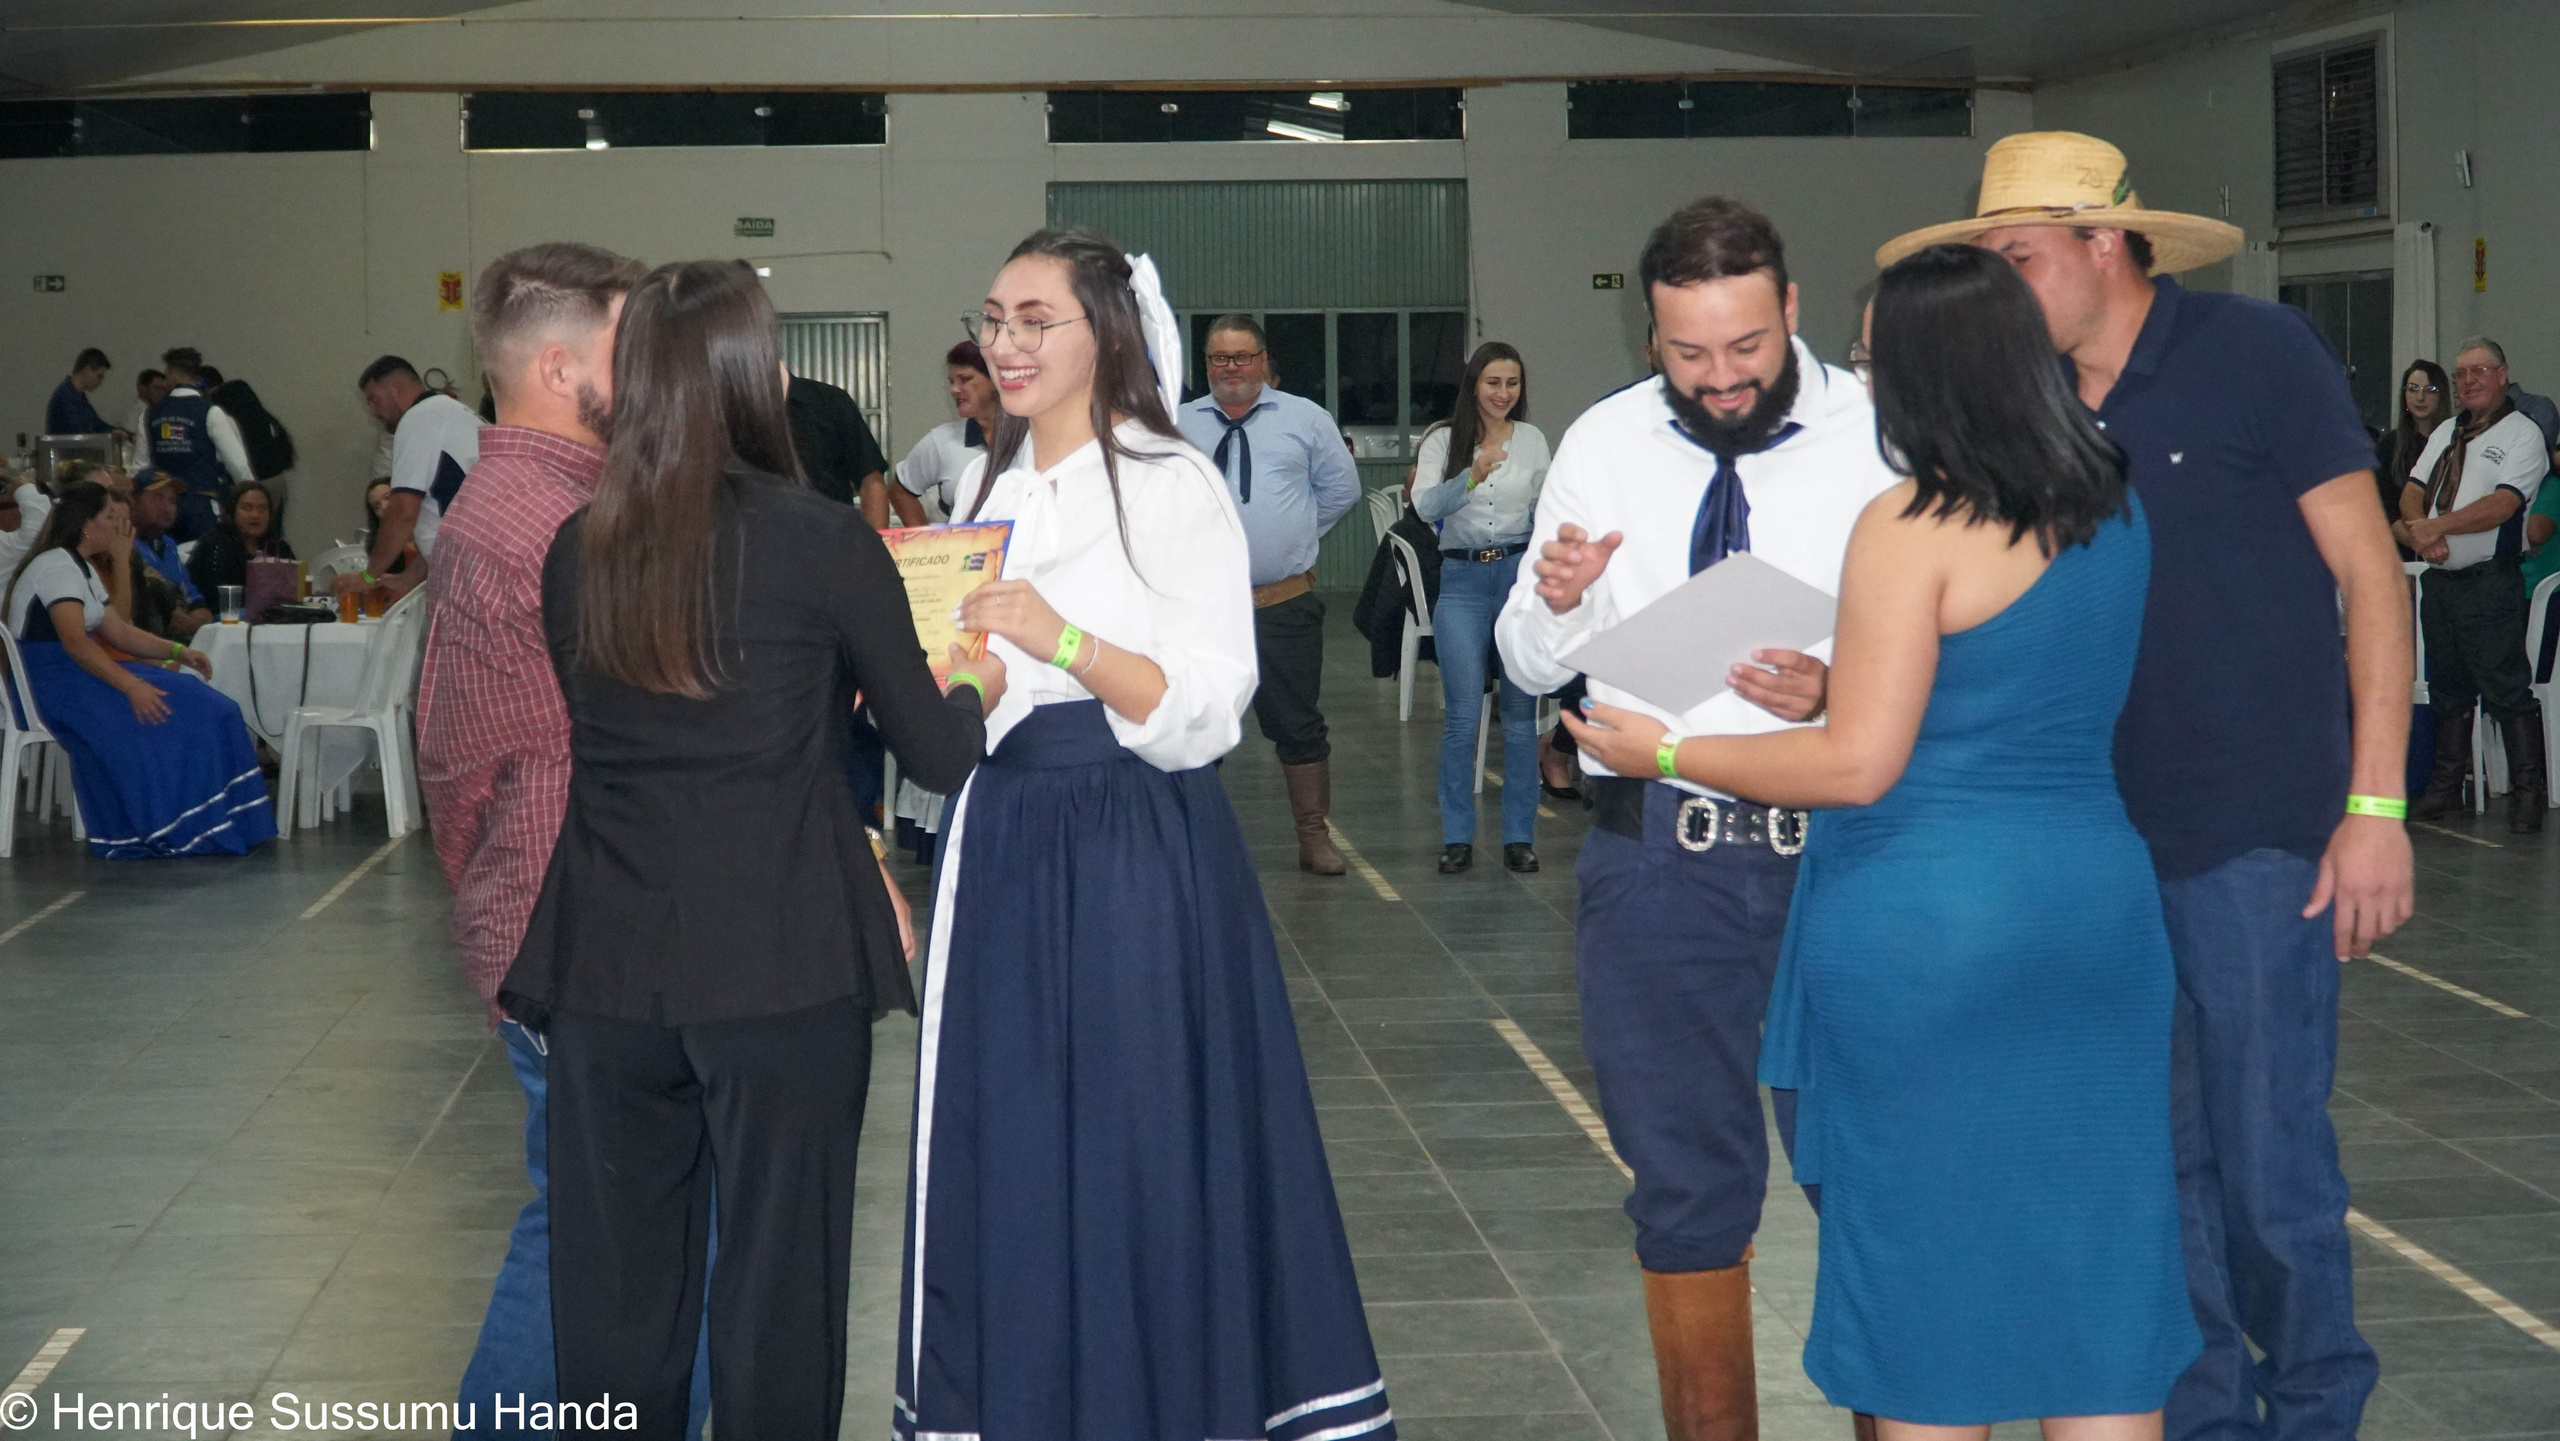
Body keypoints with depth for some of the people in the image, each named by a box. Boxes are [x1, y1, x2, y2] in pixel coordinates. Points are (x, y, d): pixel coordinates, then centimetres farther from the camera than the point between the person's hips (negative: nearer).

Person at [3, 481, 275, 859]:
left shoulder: (81, 569, 19)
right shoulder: (56, 567, -14)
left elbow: (118, 632, 18)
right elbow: (75, 642, -26)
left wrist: (177, 651, 4)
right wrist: (131, 685, -33)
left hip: (78, 675, 10)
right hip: (46, 683, -10)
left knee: (198, 709, -6)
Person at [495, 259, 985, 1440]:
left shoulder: (576, 551, 4)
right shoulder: (820, 542, -8)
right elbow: (939, 754, -2)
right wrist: (976, 690, 21)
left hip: (608, 970, 4)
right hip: (784, 969, -3)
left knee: (616, 1287, 12)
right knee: (777, 1273, 6)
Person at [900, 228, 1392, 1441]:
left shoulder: (1174, 488, -7)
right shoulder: (989, 489, 13)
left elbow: (1205, 713, -14)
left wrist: (1063, 639, -24)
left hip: (1140, 852, -6)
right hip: (1004, 845, 6)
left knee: (1143, 1156, -1)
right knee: (1006, 1152, 9)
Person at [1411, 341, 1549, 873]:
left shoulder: (1532, 440, 7)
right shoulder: (1443, 440, 0)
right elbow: (1425, 506, -14)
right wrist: (1473, 475, -28)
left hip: (1521, 575, 2)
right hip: (1462, 580, -2)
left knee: (1521, 713, 4)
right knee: (1462, 714, -5)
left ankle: (1520, 835, 11)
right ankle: (1457, 837, 4)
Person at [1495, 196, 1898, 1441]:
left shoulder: (1879, 435, -2)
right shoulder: (1601, 446, 5)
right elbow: (1530, 667, 11)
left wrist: (1842, 688, -23)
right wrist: (1556, 600, -11)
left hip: (1842, 842, -2)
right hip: (1658, 855, 2)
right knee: (1686, 1179, 10)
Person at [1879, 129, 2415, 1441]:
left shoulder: (2252, 353, -6)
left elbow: (2367, 571, -5)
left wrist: (2375, 804, -11)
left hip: (2255, 834, -5)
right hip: (2106, 832, 5)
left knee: (2269, 1162, -1)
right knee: (2159, 1158, 11)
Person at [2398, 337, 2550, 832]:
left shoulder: (2522, 434, -5)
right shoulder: (2445, 434, 18)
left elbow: (2501, 505, -18)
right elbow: (2411, 493, 9)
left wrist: (2438, 526, -23)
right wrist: (2420, 531, -12)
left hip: (2490, 582, -7)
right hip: (2439, 579, 7)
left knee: (2506, 688, -10)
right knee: (2447, 686, 14)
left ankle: (2527, 792, -6)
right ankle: (2446, 785, 22)